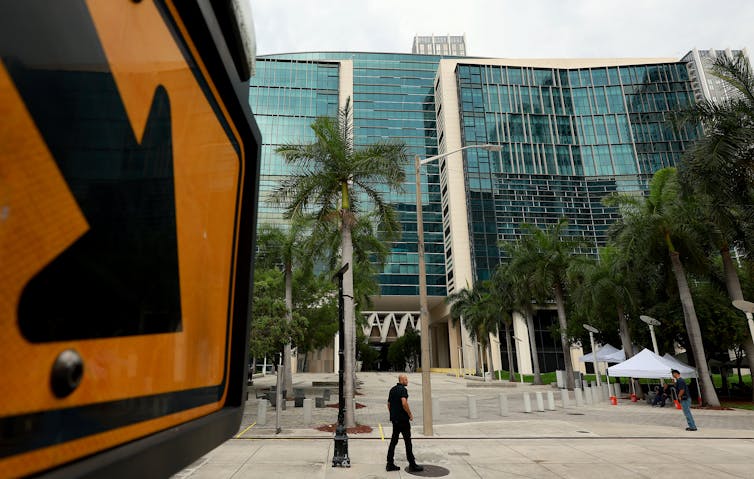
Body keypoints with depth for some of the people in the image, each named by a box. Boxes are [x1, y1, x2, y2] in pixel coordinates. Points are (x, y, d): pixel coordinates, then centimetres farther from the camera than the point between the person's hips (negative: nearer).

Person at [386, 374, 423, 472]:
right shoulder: (403, 389, -15)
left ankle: (390, 464, 13)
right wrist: (410, 414, -15)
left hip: (394, 419, 8)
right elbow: (404, 403, -27)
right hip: (403, 419, -8)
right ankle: (412, 465, 7)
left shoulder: (392, 390, 13)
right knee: (408, 441, 1)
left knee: (393, 441, 11)